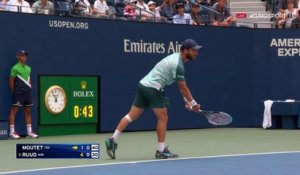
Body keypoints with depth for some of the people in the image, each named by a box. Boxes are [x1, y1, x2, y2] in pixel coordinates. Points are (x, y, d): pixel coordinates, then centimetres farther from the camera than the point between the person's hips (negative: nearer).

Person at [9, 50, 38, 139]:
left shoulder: (28, 68, 13)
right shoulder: (15, 68, -7)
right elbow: (11, 82, -6)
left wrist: (29, 88, 13)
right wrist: (14, 92, -3)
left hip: (27, 93, 7)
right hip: (18, 93, -7)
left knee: (28, 111, 10)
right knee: (14, 111, -6)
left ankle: (29, 131, 15)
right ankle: (12, 132, -6)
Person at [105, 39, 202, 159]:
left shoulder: (176, 57, 16)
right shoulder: (178, 65, -15)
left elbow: (181, 86, 20)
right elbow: (183, 87, -9)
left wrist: (187, 100, 18)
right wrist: (193, 103, 2)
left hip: (143, 85, 9)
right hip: (153, 88, -9)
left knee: (131, 116, 8)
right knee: (163, 118, 1)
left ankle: (113, 141, 5)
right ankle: (161, 151, 6)